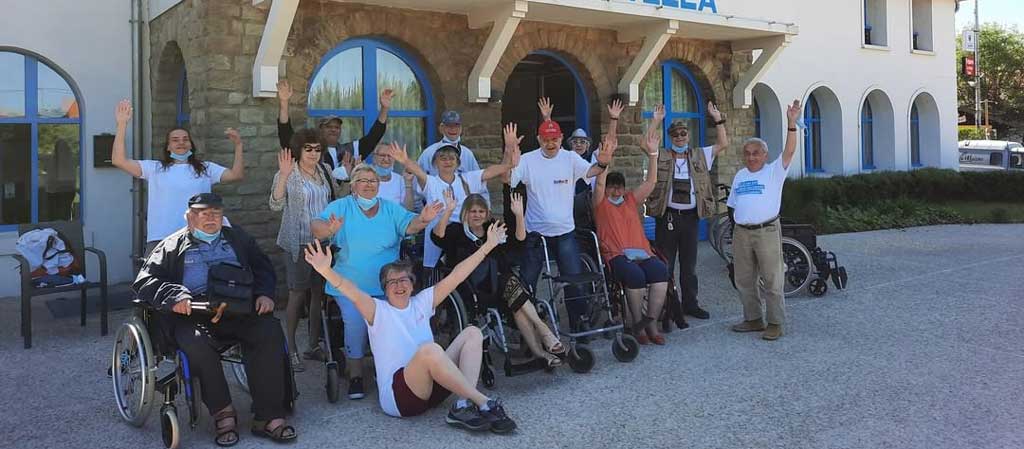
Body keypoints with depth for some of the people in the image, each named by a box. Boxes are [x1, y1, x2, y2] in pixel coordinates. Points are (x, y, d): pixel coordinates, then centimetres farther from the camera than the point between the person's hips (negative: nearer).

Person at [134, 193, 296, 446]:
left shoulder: (237, 238, 28)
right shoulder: (173, 246, 20)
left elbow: (264, 268, 25)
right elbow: (144, 281, 9)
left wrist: (265, 294, 3)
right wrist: (174, 295, -11)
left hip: (239, 310, 2)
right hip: (194, 313, -1)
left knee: (270, 331, -28)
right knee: (196, 342, -36)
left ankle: (268, 416, -26)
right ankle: (223, 413, -21)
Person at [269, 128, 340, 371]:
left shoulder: (324, 171, 11)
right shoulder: (288, 174, -6)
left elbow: (337, 200, 21)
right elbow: (276, 205, -18)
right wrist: (284, 176, -28)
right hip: (299, 242, -5)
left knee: (319, 292, 9)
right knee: (298, 293, -4)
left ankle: (314, 345, 21)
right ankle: (291, 348, 7)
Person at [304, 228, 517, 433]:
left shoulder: (422, 302, 14)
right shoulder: (378, 310, 2)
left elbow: (456, 276, 11)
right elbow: (353, 292, -19)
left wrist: (488, 245, 8)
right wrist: (326, 271, -38)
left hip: (432, 386, 6)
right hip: (397, 396, -6)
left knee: (472, 333, -6)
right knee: (429, 349, -35)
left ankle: (463, 406, -26)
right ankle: (484, 402, -28)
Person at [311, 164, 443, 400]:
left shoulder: (391, 209, 10)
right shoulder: (341, 207, 3)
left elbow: (409, 226, -6)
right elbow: (316, 226, -11)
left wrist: (422, 220, -30)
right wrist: (329, 229, -36)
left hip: (386, 286, 2)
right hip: (350, 284, -2)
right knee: (355, 321, -23)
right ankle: (355, 376, -4)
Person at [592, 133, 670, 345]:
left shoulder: (631, 200, 24)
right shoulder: (601, 204, 12)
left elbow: (651, 182, 17)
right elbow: (599, 183, -5)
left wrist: (652, 154, 9)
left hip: (641, 252, 4)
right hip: (616, 255, -4)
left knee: (661, 271, -26)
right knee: (635, 275, -33)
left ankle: (651, 322, -19)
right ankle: (638, 324, -17)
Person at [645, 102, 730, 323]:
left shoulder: (699, 157, 11)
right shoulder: (661, 157, 2)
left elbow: (723, 144, 6)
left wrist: (718, 119, -1)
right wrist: (656, 121, -19)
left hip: (690, 216, 3)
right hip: (667, 216, -3)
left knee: (689, 265, 14)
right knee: (665, 265, -1)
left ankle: (690, 304, 26)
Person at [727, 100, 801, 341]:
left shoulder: (774, 171, 0)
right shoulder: (740, 175, 16)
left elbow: (789, 151, -15)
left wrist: (792, 123, -23)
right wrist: (737, 223, 10)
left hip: (767, 231, -6)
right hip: (741, 233, 6)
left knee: (771, 280, -2)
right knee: (744, 280, 11)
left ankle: (776, 323, 6)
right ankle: (753, 319, 24)